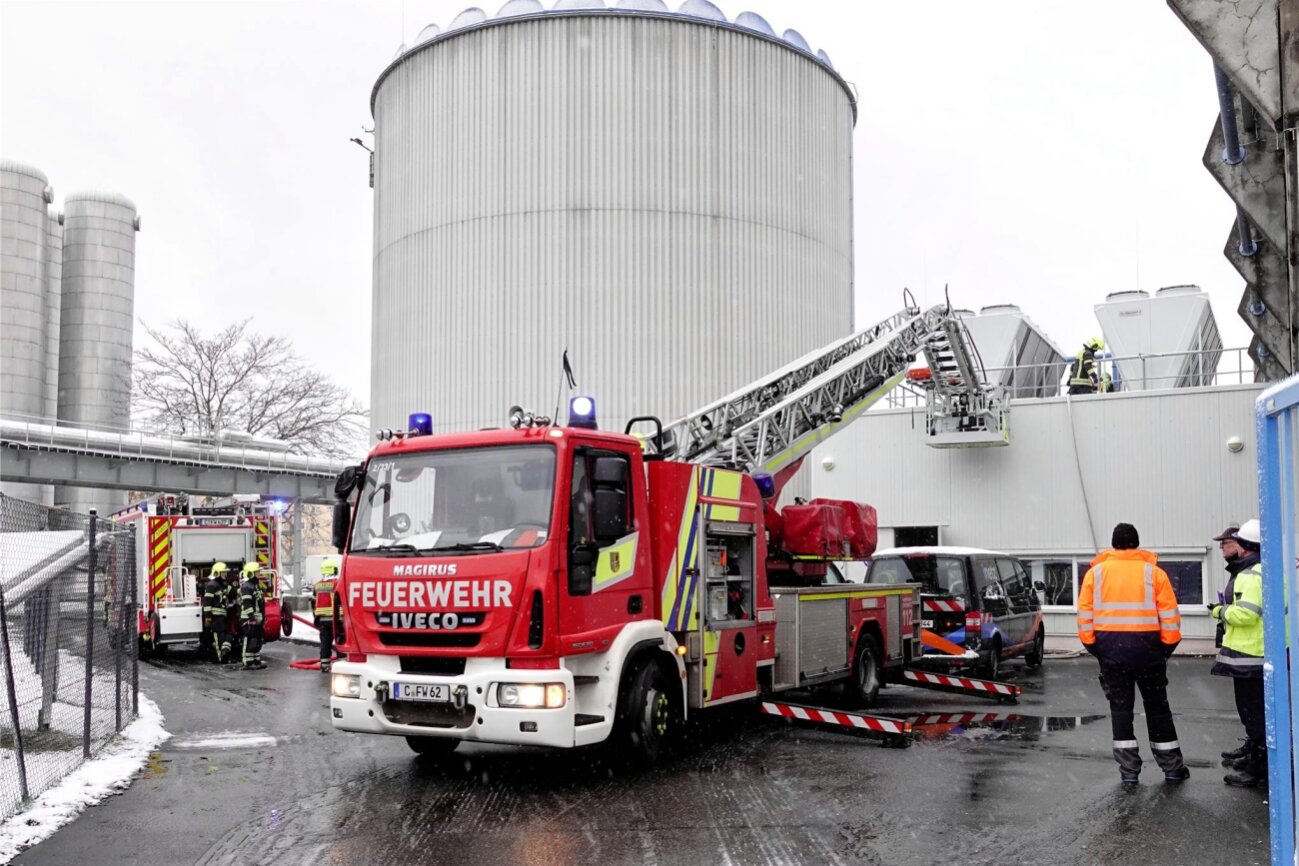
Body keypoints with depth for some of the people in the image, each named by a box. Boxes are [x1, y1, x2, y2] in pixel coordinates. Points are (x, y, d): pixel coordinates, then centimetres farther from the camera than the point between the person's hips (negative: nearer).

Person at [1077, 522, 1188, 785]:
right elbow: (1170, 616, -4)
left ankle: (1129, 770, 10)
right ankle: (1172, 768, 20)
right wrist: (1168, 646, 6)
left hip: (1110, 648, 1)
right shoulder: (1153, 572, 0)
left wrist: (1092, 646, 7)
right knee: (1157, 708, 13)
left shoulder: (1096, 572, 3)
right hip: (1146, 647, 0)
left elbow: (1084, 615, 0)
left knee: (1120, 709, 9)